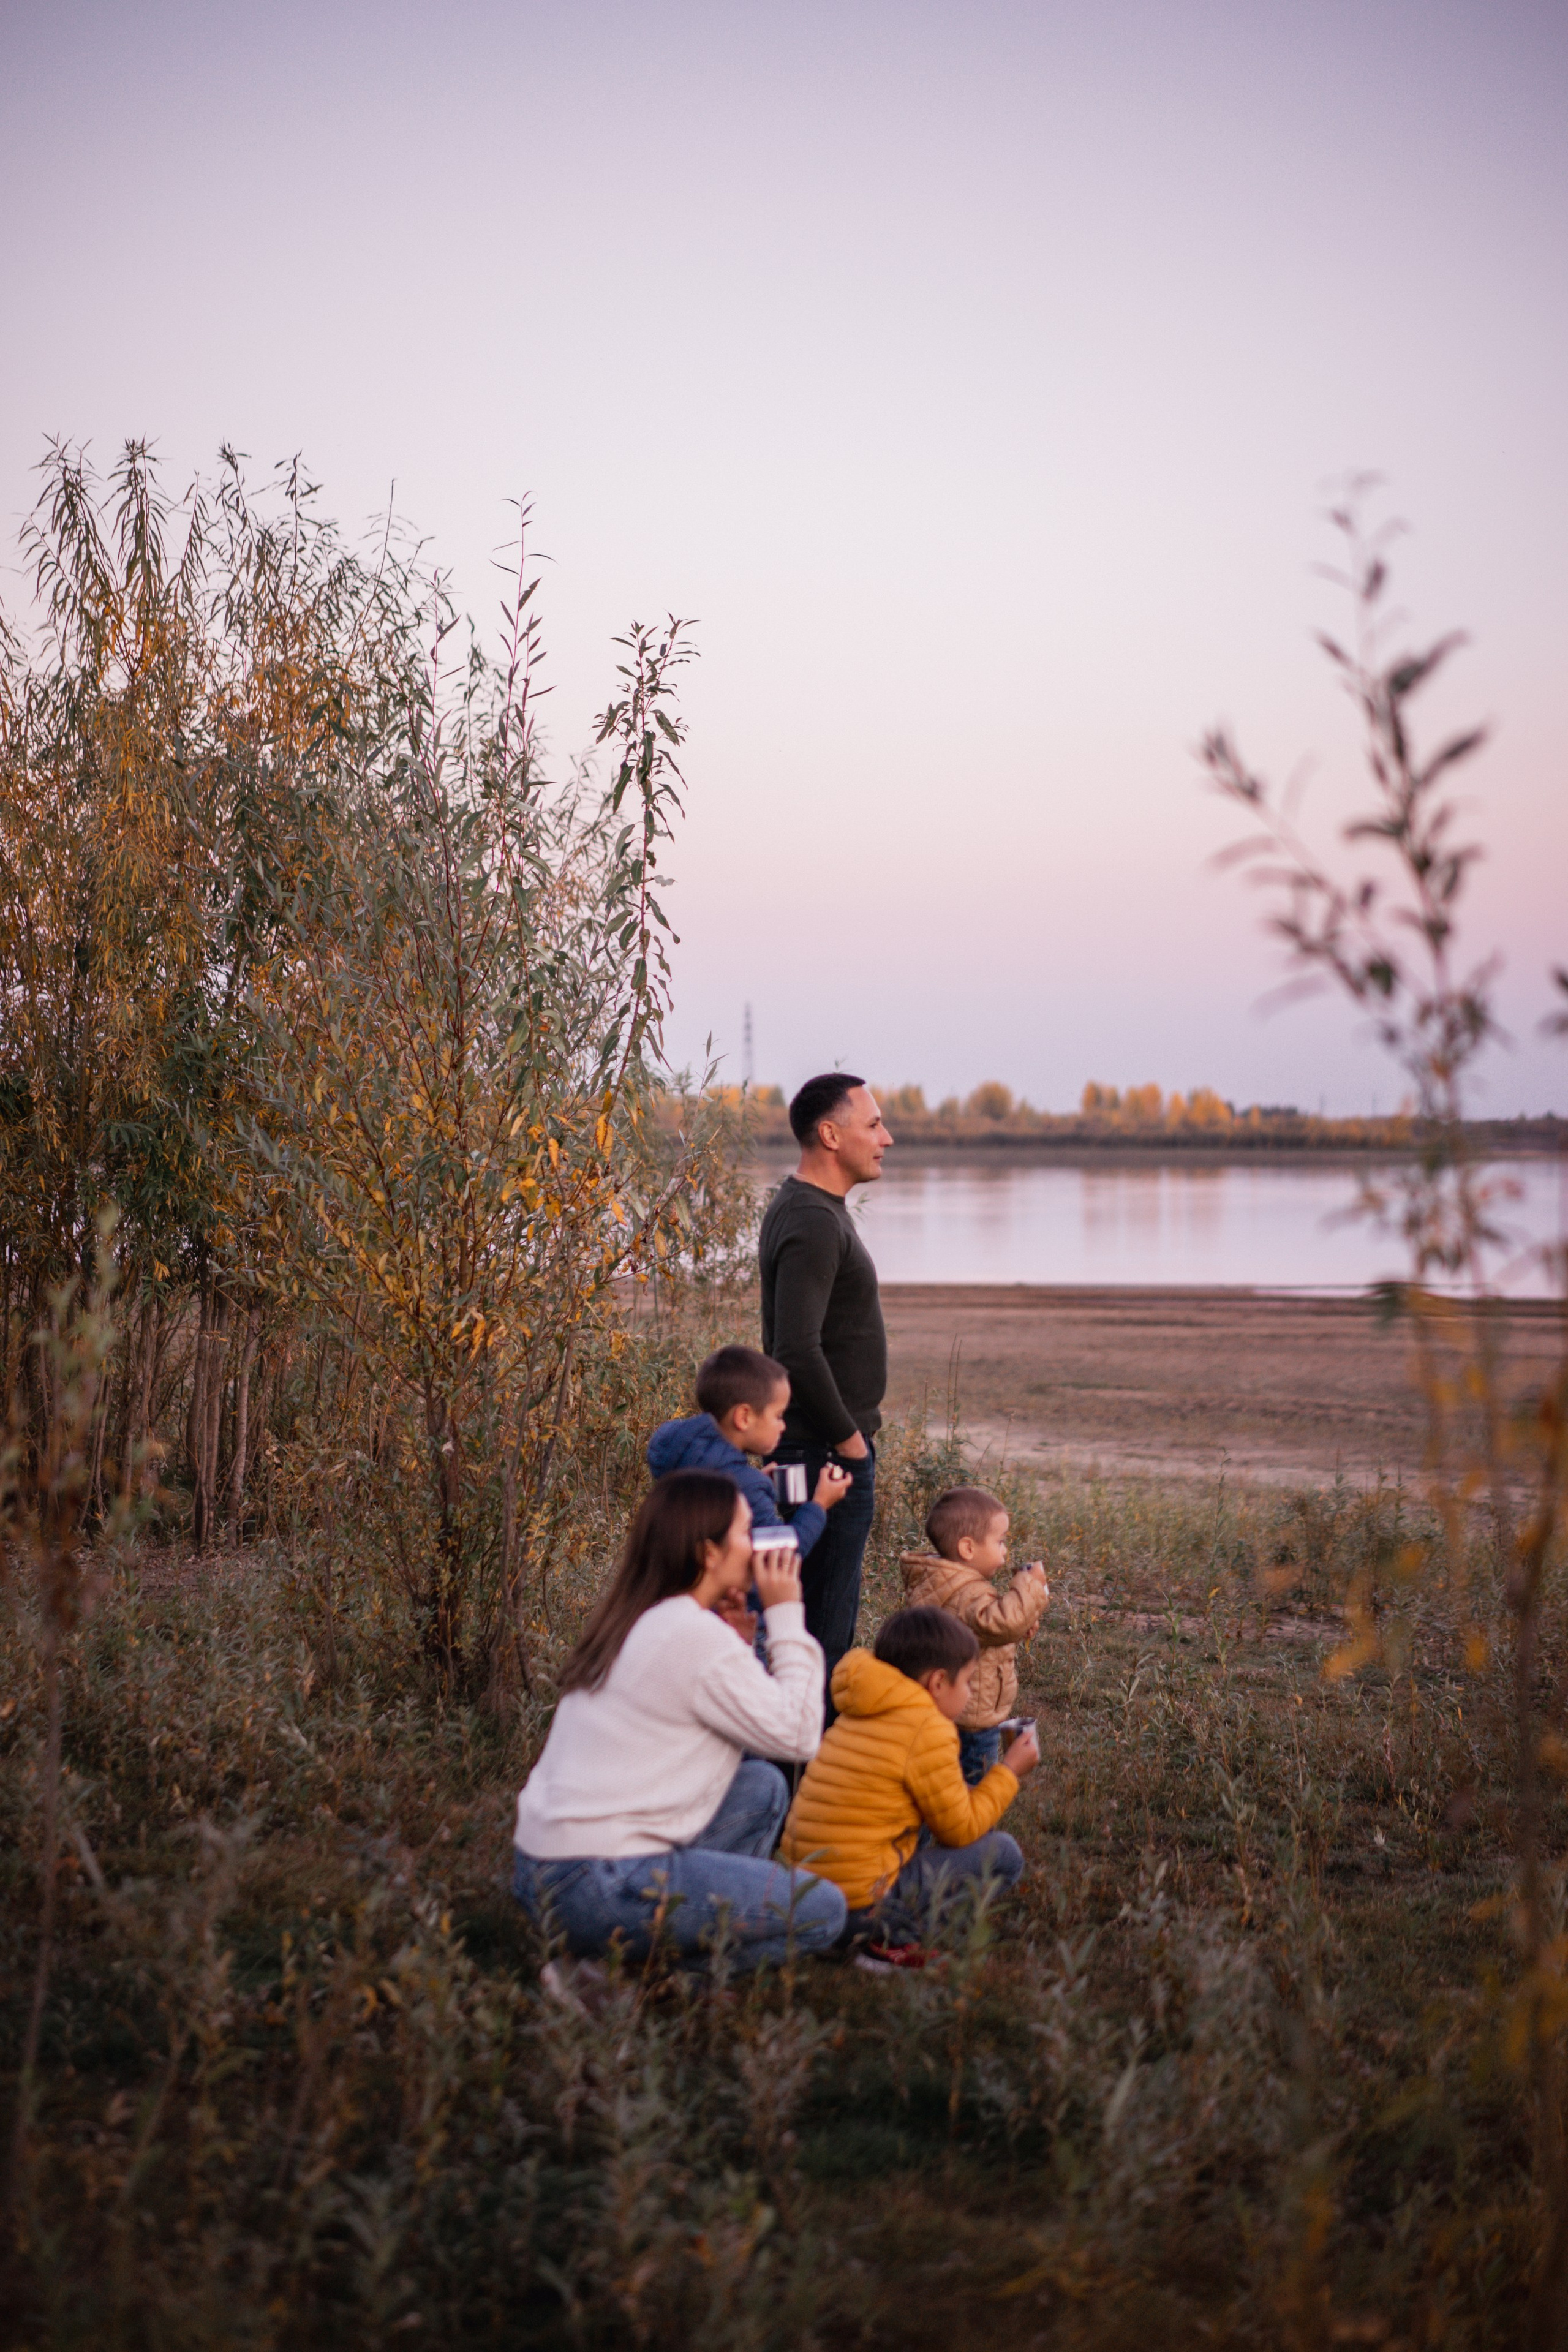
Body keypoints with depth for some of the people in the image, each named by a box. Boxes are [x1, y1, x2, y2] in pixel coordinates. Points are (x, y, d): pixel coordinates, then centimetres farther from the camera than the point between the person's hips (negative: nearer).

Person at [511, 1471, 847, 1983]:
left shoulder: (635, 1623, 13)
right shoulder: (694, 1634, -15)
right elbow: (797, 1735, -9)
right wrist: (786, 1616, -2)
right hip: (597, 1891, -10)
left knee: (761, 1786, 17)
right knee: (821, 1911, -4)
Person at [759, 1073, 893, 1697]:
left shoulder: (804, 1207, 14)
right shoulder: (814, 1224, -19)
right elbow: (798, 1352, -28)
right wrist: (847, 1437, -17)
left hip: (826, 1443, 10)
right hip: (828, 1455, -10)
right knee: (826, 1614, -5)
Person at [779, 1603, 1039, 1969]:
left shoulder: (857, 1716, 13)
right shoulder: (930, 1732, -13)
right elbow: (961, 1829, -4)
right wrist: (1009, 1771, 7)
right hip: (860, 1906, -9)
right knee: (1002, 1854, -1)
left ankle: (891, 1929, 12)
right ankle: (898, 1937, -8)